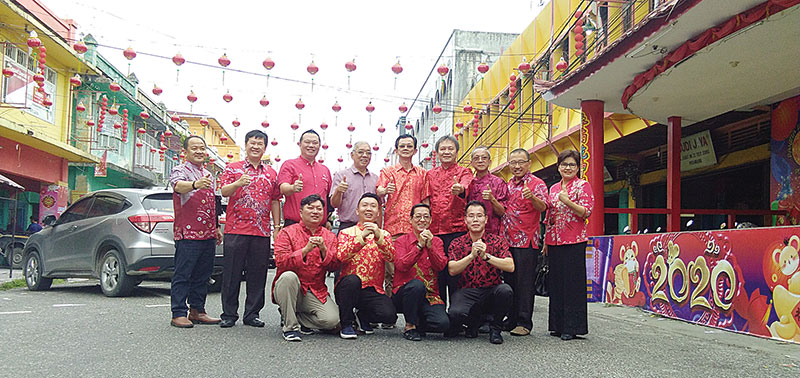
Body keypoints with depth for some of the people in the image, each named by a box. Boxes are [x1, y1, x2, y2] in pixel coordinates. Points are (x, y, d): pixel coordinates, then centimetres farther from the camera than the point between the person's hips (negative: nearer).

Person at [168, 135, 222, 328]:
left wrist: (217, 227, 22)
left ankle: (197, 311, 18)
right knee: (183, 274, -5)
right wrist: (195, 184, -47)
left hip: (208, 234, 7)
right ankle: (179, 314, -2)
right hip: (187, 233, -7)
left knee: (202, 275, 10)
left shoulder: (208, 175, 21)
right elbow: (178, 186, -27)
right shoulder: (180, 170, -2)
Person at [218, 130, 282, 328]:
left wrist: (277, 226, 9)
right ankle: (229, 314, 10)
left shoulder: (271, 173, 16)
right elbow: (224, 192, -6)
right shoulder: (233, 168, 7)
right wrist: (238, 183, -26)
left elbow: (275, 201, 16)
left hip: (262, 231, 3)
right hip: (236, 229, -3)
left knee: (257, 274, 4)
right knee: (232, 273, 1)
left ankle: (252, 314, 13)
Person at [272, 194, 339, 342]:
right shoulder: (287, 233, 1)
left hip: (316, 292, 2)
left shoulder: (329, 236, 10)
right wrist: (306, 250, -22)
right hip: (289, 289, -2)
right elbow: (280, 262, -13)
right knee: (288, 276, -36)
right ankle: (290, 326, -20)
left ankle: (293, 316, 6)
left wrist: (323, 250, -17)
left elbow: (333, 266, 0)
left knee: (332, 319, -22)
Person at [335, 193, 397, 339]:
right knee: (352, 279, -36)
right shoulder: (346, 232, 9)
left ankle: (363, 316, 11)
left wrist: (378, 236, -22)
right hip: (348, 287, -1)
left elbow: (391, 257, -6)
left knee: (389, 315, -24)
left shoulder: (384, 234, 13)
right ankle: (346, 324, -12)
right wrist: (362, 237, -20)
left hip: (373, 290, 2)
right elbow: (341, 256, -10)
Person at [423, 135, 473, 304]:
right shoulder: (430, 174, 17)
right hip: (434, 230, 3)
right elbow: (426, 201, 18)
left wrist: (460, 190, -42)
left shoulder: (464, 172, 4)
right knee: (436, 272, 3)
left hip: (457, 229, -3)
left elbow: (466, 186, -19)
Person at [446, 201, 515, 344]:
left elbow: (510, 266, -10)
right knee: (455, 314, -31)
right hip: (467, 292, 0)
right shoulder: (457, 243, 6)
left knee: (505, 290, -34)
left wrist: (486, 256, -21)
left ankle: (494, 327, -4)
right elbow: (452, 270, -8)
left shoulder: (497, 241, 4)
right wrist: (472, 255, -21)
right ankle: (475, 321, 9)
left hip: (492, 291, 0)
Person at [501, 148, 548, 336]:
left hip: (526, 240, -7)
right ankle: (512, 319, 19)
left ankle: (524, 323, 0)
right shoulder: (508, 185, 17)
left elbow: (542, 207, -21)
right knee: (510, 280, 11)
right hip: (507, 239, 7)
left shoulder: (536, 183, -5)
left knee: (524, 282, -5)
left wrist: (532, 197, -41)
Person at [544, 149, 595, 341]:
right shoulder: (553, 188, 17)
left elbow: (586, 212, -9)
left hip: (574, 241, -6)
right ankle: (558, 325, 16)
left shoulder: (583, 185, 0)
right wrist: (546, 241, 16)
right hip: (554, 242, 6)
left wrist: (567, 201, -20)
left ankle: (572, 327, 1)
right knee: (556, 282, 7)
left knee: (572, 282, -5)